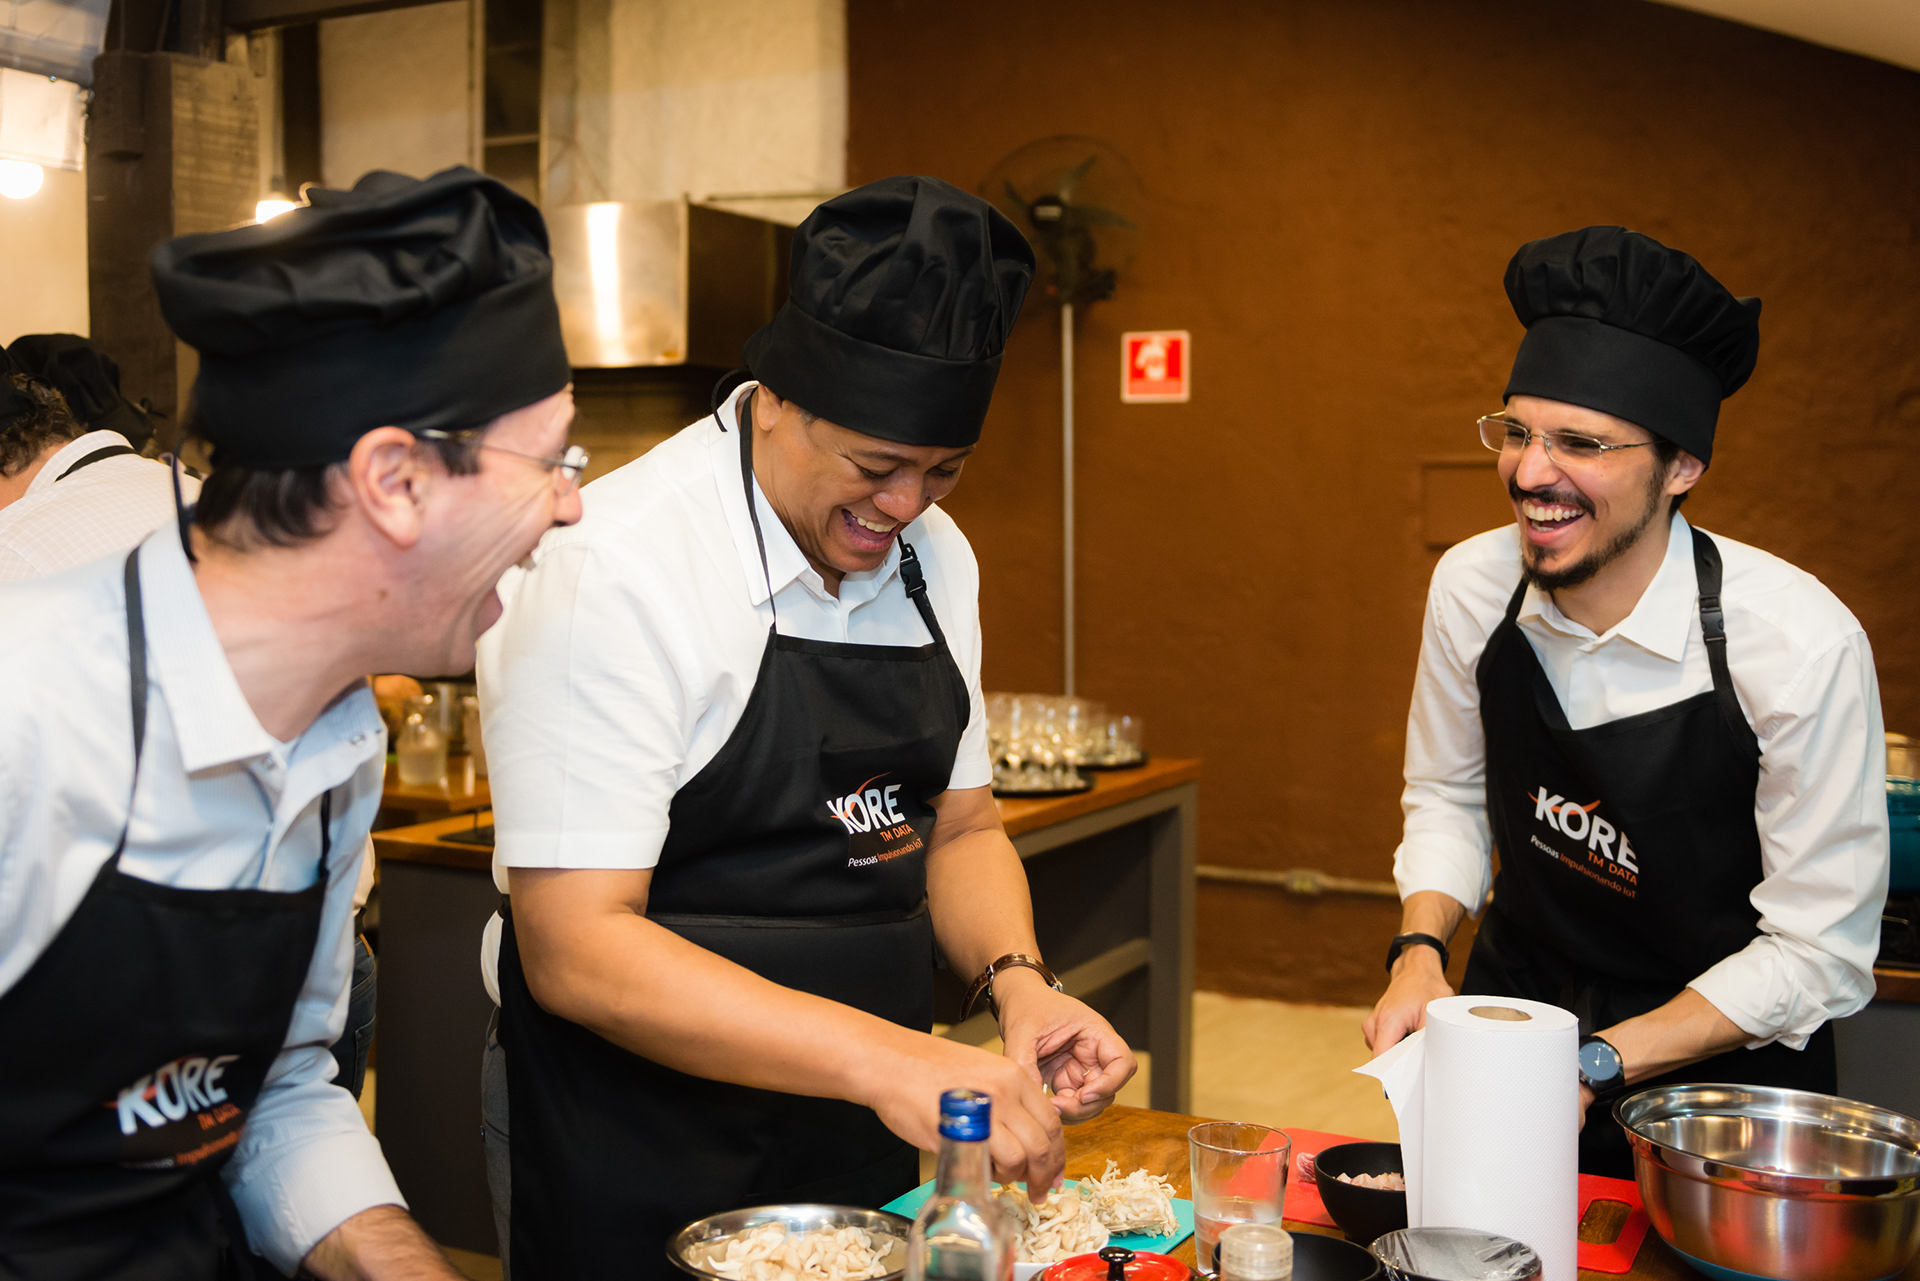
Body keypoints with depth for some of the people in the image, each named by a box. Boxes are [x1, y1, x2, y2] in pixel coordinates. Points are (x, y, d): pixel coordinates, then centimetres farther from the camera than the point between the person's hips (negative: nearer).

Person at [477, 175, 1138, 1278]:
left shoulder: (934, 557, 1)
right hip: (637, 1162, -6)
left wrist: (1017, 979, -10)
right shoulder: (614, 573, -21)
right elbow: (576, 950, -24)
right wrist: (882, 1058, -32)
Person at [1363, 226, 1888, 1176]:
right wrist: (1419, 953, -11)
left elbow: (1817, 951, -17)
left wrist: (1595, 1064, -22)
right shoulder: (1472, 585, -11)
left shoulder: (1802, 643, -24)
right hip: (1517, 1012, 3)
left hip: (1720, 1065, -2)